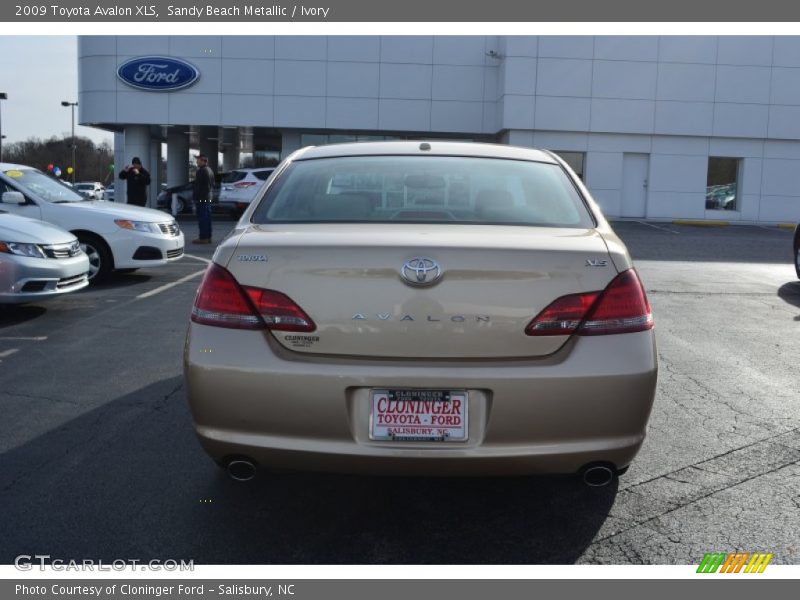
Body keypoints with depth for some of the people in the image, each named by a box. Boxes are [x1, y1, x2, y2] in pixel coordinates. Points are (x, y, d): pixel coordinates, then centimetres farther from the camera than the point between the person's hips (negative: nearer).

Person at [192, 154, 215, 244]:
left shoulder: (201, 171, -15)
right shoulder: (210, 171, 16)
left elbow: (197, 186, -18)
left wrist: (195, 197, -17)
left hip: (201, 198, -10)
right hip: (208, 198, 10)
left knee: (202, 218, -8)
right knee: (207, 218, 13)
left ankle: (203, 238, -9)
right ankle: (208, 237, 17)